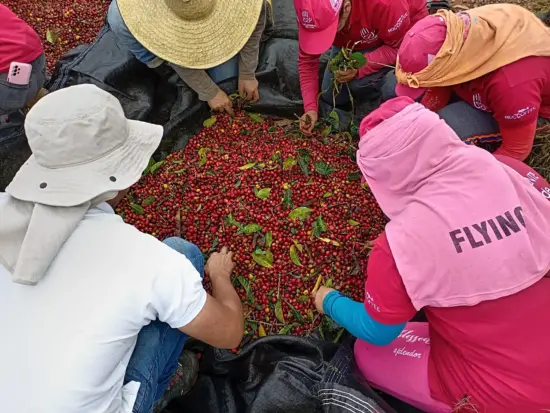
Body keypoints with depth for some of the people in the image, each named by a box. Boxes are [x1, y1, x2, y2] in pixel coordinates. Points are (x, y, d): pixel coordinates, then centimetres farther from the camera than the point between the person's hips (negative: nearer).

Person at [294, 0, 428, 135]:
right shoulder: (313, 13, -30)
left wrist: (360, 67, -42)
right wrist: (310, 108, -29)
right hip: (352, 43, 5)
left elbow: (400, 46, -28)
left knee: (360, 82, -30)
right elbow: (307, 61, -21)